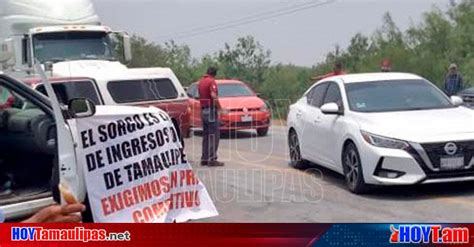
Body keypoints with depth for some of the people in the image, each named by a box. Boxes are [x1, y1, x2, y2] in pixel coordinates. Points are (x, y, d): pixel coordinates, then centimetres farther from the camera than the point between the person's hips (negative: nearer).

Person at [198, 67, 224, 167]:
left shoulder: (201, 81, 14)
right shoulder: (211, 81, -12)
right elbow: (213, 96, -26)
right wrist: (219, 107, -16)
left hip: (203, 110, 8)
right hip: (211, 110, -8)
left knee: (206, 135, 13)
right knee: (214, 135, -5)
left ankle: (204, 159, 15)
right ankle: (212, 159, -7)